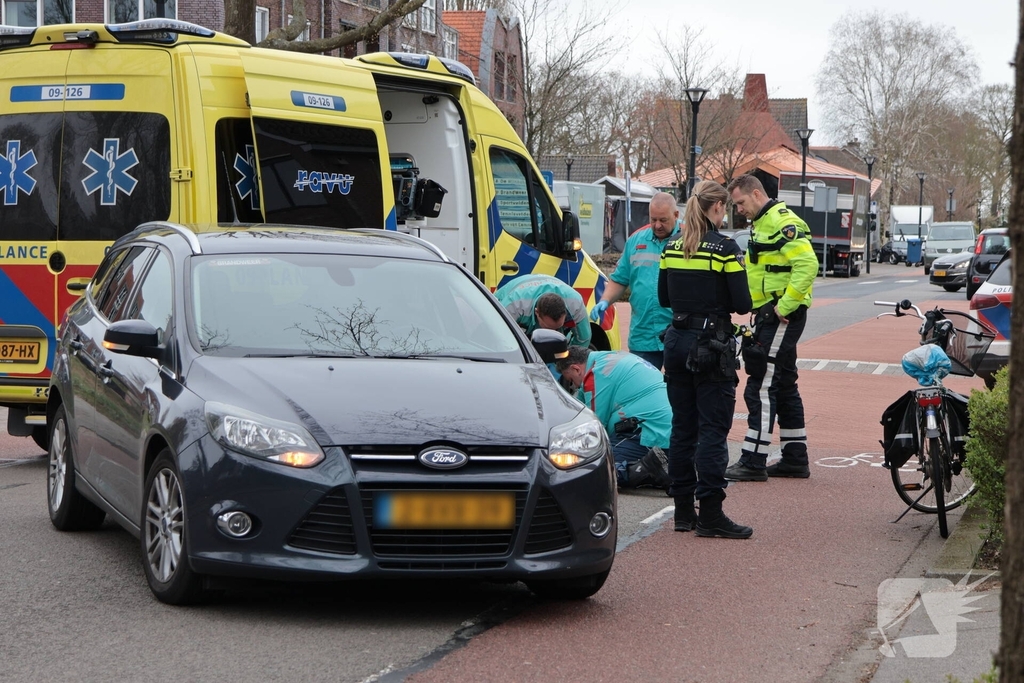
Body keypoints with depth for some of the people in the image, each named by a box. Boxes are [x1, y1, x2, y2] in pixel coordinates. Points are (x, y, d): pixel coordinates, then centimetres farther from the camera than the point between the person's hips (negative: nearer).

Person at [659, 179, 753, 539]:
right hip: (712, 344, -6)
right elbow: (742, 303, -12)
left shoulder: (671, 248, 6)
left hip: (677, 341, 6)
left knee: (682, 426, 12)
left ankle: (683, 510, 16)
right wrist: (720, 303, 8)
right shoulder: (725, 248, -11)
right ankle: (710, 514, -5)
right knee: (713, 430, -4)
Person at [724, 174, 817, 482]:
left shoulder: (783, 222, -15)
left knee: (762, 386, -10)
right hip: (769, 314, 11)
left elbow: (808, 264, -26)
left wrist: (785, 306, -24)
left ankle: (753, 462, -9)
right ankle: (795, 458, 21)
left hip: (782, 316, -11)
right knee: (783, 386, 14)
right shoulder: (762, 223, 19)